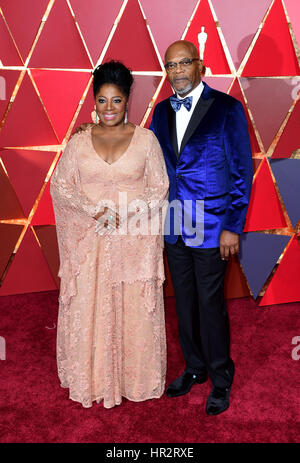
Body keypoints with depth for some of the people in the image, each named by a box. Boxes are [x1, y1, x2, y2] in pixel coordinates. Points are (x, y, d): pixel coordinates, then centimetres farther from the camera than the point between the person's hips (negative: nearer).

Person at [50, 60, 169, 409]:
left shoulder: (145, 139, 1)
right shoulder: (79, 142, 5)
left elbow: (159, 188, 0)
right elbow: (60, 185, 4)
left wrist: (127, 215, -15)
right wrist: (93, 211, -12)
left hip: (135, 240, -1)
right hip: (89, 240, 1)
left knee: (134, 310, 7)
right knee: (88, 309, 7)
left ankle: (135, 378, 27)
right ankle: (91, 378, 27)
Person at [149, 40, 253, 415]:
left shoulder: (226, 108, -5)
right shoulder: (161, 111, 10)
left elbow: (242, 170, -6)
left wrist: (233, 226, -12)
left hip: (210, 227, -5)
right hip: (173, 227, 5)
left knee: (210, 305, 4)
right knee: (184, 303, 15)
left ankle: (220, 380, 26)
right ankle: (194, 368, 36)